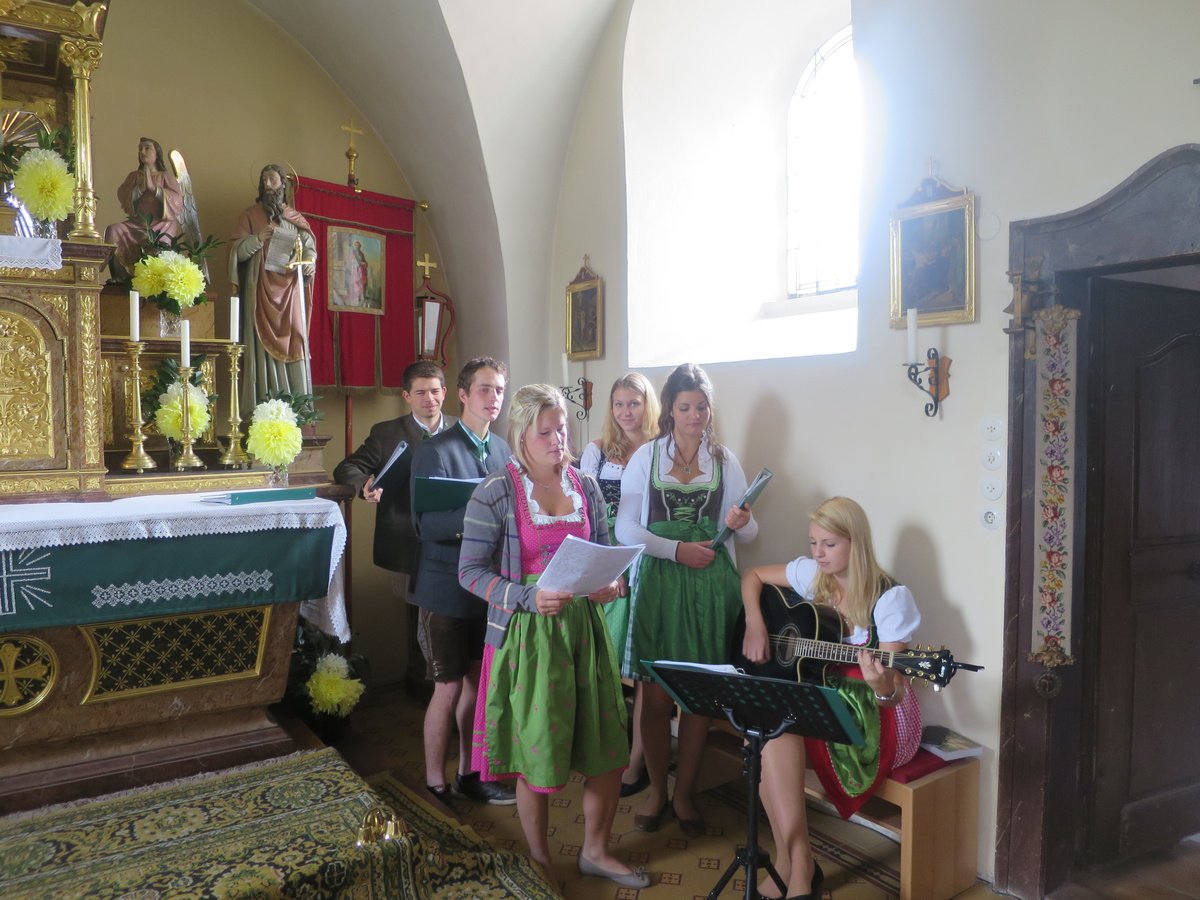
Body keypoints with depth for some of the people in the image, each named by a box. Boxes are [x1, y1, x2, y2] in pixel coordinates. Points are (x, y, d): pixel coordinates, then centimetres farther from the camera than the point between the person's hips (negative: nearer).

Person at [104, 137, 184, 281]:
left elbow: (177, 200, -5)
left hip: (161, 222, -3)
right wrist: (140, 187, -8)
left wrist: (153, 187, -11)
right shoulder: (133, 176, 19)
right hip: (137, 223, 3)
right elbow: (122, 196, 5)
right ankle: (121, 276, -17)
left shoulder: (166, 176, 11)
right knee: (113, 230, -23)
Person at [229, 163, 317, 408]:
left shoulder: (297, 218, 16)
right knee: (265, 349, -7)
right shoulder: (251, 215, 10)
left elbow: (310, 247, 14)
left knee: (294, 347, -2)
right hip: (261, 292, -2)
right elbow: (235, 250, 3)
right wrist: (257, 239, -15)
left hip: (291, 292, 2)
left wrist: (309, 262, -8)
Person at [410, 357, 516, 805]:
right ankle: (435, 784, 21)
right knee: (449, 688, 2)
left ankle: (468, 774, 33)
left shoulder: (502, 449, 8)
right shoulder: (434, 451, -12)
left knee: (477, 681, 16)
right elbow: (426, 524, -19)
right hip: (448, 588, -6)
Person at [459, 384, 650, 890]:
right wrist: (528, 598, -22)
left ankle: (595, 850, 36)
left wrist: (609, 581, -8)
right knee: (537, 753, 9)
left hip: (584, 627, 5)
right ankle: (540, 863, 34)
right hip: (527, 633, -4)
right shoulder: (495, 494, -10)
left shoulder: (585, 487, 5)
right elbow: (471, 571, -10)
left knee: (607, 747, 10)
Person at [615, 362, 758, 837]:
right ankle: (656, 790, 22)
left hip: (711, 584, 2)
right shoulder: (646, 456, 3)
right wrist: (677, 549, -14)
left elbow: (748, 531, 9)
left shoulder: (724, 460, 9)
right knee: (656, 696, 1)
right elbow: (625, 528, -3)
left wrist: (741, 522, -14)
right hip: (659, 582, -1)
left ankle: (685, 793, 23)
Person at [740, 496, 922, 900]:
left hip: (877, 717, -5)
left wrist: (882, 685, -40)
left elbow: (892, 696, -16)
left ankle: (791, 864, -20)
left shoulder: (890, 598, -15)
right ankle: (798, 864, -22)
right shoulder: (811, 574, 0)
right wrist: (755, 624, -1)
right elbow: (752, 576, 16)